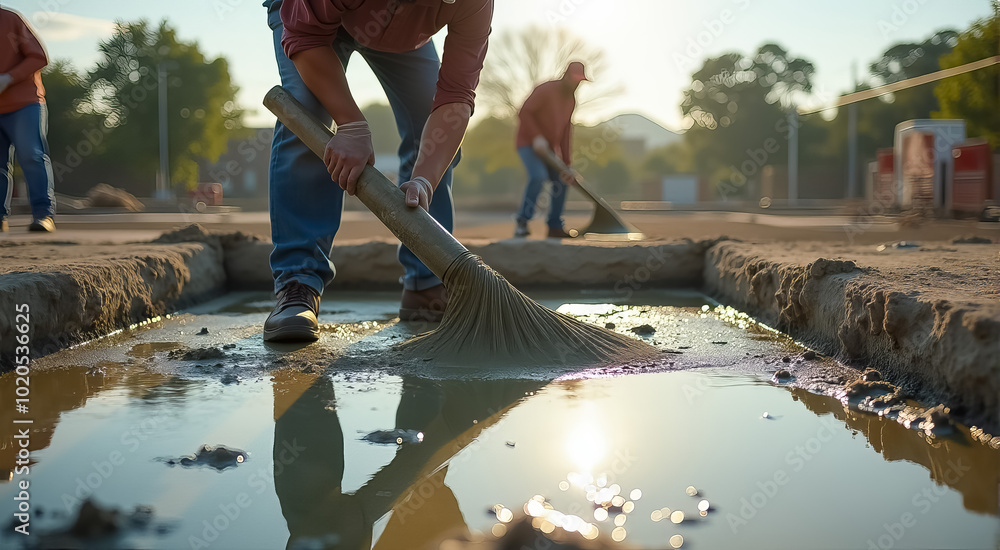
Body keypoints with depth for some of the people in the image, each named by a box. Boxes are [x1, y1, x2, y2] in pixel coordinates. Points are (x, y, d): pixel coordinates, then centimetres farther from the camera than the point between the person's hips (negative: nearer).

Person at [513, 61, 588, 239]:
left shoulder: (571, 100, 8)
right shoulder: (546, 90, -16)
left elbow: (566, 132, 10)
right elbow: (524, 113, -23)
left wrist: (567, 164, 5)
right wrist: (536, 137, -33)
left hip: (549, 148, 8)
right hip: (528, 143, -8)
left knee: (560, 182, 4)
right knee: (538, 176, -29)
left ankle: (555, 227, 15)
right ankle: (522, 222, -21)